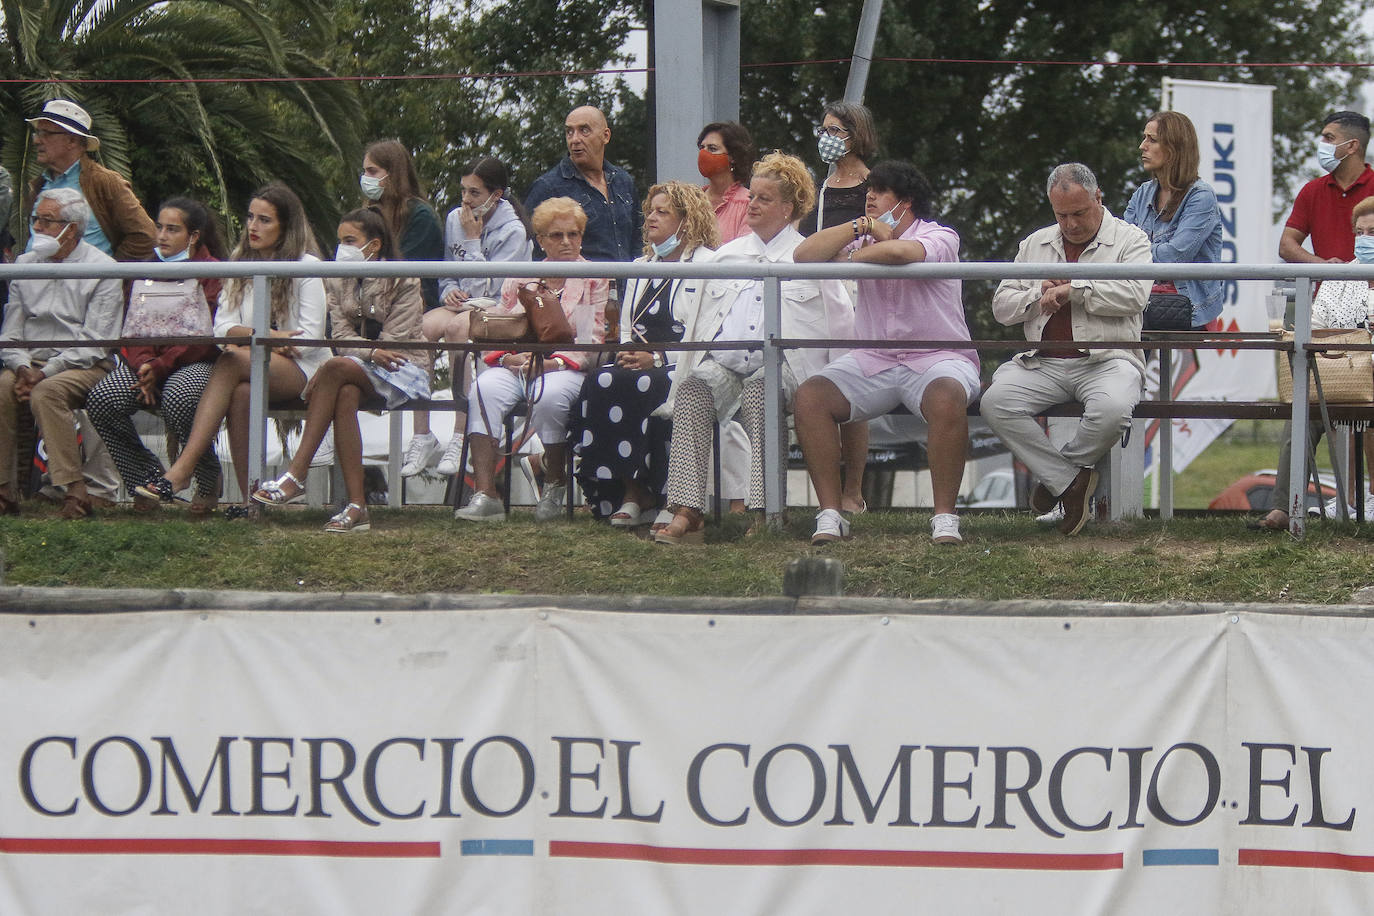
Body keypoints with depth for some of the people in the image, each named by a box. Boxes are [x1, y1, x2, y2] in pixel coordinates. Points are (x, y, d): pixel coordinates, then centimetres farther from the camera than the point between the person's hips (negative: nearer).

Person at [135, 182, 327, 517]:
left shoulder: (305, 266, 0)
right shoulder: (240, 264, 16)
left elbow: (310, 337, -7)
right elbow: (222, 326, 5)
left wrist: (248, 337, -12)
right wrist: (264, 334, -14)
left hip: (301, 371, -4)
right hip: (255, 368, 4)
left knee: (231, 361, -34)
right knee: (241, 392, -35)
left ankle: (182, 469, -44)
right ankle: (250, 499, -38)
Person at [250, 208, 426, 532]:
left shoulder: (403, 283, -2)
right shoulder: (336, 281, 13)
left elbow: (394, 341, -9)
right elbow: (342, 337, 2)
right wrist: (373, 352, -17)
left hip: (400, 372, -4)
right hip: (355, 372, 4)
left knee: (336, 368, -32)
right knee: (345, 395, -34)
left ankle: (296, 477, -38)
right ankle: (356, 507, -41)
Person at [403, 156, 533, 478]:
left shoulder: (512, 231, -7)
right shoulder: (454, 219, 10)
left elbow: (485, 287, -13)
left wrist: (472, 240, -11)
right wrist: (449, 290, -3)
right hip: (460, 306, 5)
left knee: (456, 326, -38)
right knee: (421, 326, -30)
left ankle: (461, 437, -36)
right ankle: (421, 436, -30)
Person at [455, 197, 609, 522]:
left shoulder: (594, 281, 11)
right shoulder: (519, 281, 20)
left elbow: (592, 342, 2)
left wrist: (553, 362, -15)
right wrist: (508, 358, -8)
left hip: (566, 369, -3)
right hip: (517, 366, 3)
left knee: (549, 395, -38)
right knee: (485, 388, -32)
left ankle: (554, 485, -13)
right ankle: (484, 495, -37)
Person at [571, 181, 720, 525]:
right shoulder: (640, 269, 24)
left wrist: (657, 359, -17)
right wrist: (625, 353, 1)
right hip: (639, 364, 7)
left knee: (623, 387, -32)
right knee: (599, 382, -25)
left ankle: (637, 494, -23)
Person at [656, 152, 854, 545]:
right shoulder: (728, 255, 29)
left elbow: (841, 322, 14)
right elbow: (704, 318, 28)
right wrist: (690, 364, 12)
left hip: (780, 363, -3)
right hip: (722, 360, 3)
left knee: (759, 391, -38)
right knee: (693, 389, -31)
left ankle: (762, 513, -45)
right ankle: (686, 512, -44)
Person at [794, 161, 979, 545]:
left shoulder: (940, 237, -4)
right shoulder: (865, 239, 14)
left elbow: (898, 252, -28)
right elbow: (803, 255, 0)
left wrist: (855, 256, -8)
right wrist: (860, 227, -6)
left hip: (936, 358, -5)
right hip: (872, 360, 5)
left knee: (946, 399, -38)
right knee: (809, 397, -20)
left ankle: (945, 517, -28)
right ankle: (830, 515, -19)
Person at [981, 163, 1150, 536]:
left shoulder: (1130, 240, 7)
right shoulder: (1035, 245, 21)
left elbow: (1134, 294, -12)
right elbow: (1001, 306, 17)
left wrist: (1072, 290, -9)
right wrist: (1039, 294, -3)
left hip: (1106, 361, -4)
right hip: (1043, 362, 4)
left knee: (1112, 408, -37)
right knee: (996, 402, -26)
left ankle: (1056, 474, -7)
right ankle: (1070, 480, -16)